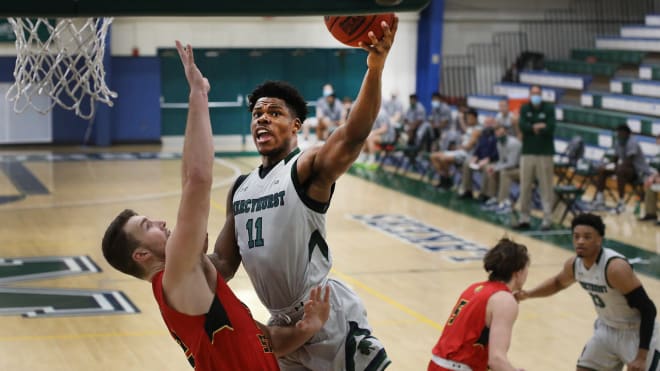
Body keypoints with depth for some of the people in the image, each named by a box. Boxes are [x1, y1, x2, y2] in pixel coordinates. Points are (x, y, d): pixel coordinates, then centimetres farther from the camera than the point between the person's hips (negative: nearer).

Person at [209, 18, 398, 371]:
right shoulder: (240, 189, 11)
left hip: (328, 317, -7)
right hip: (282, 321, 8)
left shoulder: (308, 169, -10)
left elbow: (353, 135, -31)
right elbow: (223, 262, 17)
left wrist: (374, 67, -46)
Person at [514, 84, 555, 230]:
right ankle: (524, 218, 14)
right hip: (527, 152, 3)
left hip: (545, 153, -3)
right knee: (525, 187, 5)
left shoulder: (549, 108, 0)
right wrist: (537, 126, -16)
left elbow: (550, 128, -12)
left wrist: (532, 128, -9)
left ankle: (547, 220, 1)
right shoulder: (525, 109, 8)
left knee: (546, 187, -4)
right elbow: (522, 126, -7)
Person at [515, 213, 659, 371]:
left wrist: (641, 357, -30)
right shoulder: (574, 264, -9)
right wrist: (528, 294, 2)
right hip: (607, 329, 7)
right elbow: (558, 282, 18)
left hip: (636, 333, -7)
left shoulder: (616, 267, -32)